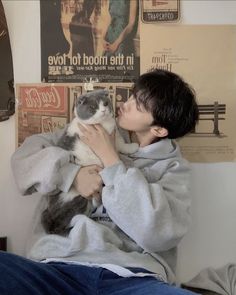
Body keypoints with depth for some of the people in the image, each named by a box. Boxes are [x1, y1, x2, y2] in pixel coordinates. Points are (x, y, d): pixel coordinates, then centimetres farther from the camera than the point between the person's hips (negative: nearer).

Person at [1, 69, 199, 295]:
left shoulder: (172, 166, 9)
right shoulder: (95, 132, 16)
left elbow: (160, 232, -8)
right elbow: (26, 153, 12)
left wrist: (110, 159, -4)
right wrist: (71, 174, -7)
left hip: (131, 277, -1)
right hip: (59, 267, 1)